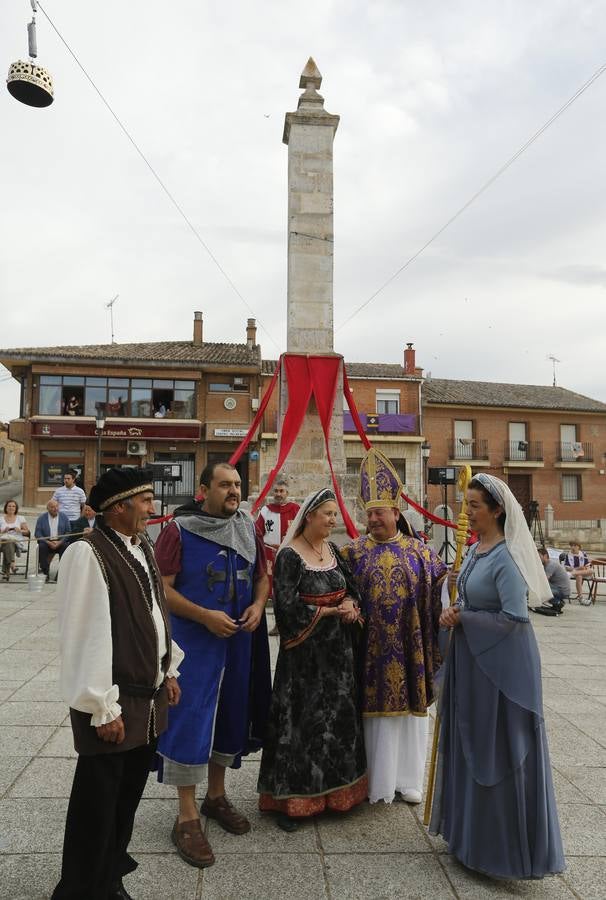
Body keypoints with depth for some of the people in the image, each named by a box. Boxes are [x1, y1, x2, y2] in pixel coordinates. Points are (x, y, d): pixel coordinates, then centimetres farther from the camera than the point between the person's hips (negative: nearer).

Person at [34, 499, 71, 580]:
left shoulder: (64, 517, 6)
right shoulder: (41, 517, 5)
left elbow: (68, 532, 1)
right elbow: (37, 534, -1)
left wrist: (60, 542, -15)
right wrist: (48, 542, -16)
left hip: (60, 542, 0)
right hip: (46, 542, 0)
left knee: (65, 547, -30)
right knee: (41, 547, -30)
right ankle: (45, 573, -22)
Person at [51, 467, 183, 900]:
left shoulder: (144, 547, 6)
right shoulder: (88, 554, -20)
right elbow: (86, 636, -21)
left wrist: (170, 670, 17)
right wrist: (104, 708, -18)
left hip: (150, 700, 8)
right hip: (115, 705, -8)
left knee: (128, 798, 22)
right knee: (98, 804, 9)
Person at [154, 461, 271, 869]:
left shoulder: (248, 528, 5)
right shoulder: (180, 529, -12)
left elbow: (262, 577, 13)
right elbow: (162, 587, -15)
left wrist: (258, 604, -6)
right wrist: (205, 615, -22)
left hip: (240, 640, 6)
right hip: (194, 640, -6)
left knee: (232, 712, 16)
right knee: (191, 718, -1)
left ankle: (216, 796, 37)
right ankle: (187, 818, 15)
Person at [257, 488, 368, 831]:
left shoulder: (332, 550, 8)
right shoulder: (289, 555, -13)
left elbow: (351, 586, 15)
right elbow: (287, 606, -19)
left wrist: (350, 603, -7)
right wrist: (330, 611, -15)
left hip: (338, 650, 7)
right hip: (305, 652, -6)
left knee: (338, 717, 13)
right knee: (302, 722, 1)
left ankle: (333, 789, 29)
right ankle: (292, 798, 16)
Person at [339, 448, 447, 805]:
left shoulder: (419, 551, 2)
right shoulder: (354, 552, 1)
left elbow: (442, 588, 4)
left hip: (409, 648, 1)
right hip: (372, 648, -1)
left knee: (409, 709, 11)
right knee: (377, 709, 5)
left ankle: (408, 779, 28)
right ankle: (378, 780, 22)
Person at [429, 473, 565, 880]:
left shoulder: (506, 556, -21)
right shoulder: (475, 550, 6)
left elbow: (514, 617, -24)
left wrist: (463, 619, -15)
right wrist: (454, 612, -2)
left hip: (502, 663, -9)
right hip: (471, 659, 9)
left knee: (500, 749, 5)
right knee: (471, 743, 19)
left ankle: (507, 845, 23)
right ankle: (474, 829, 37)